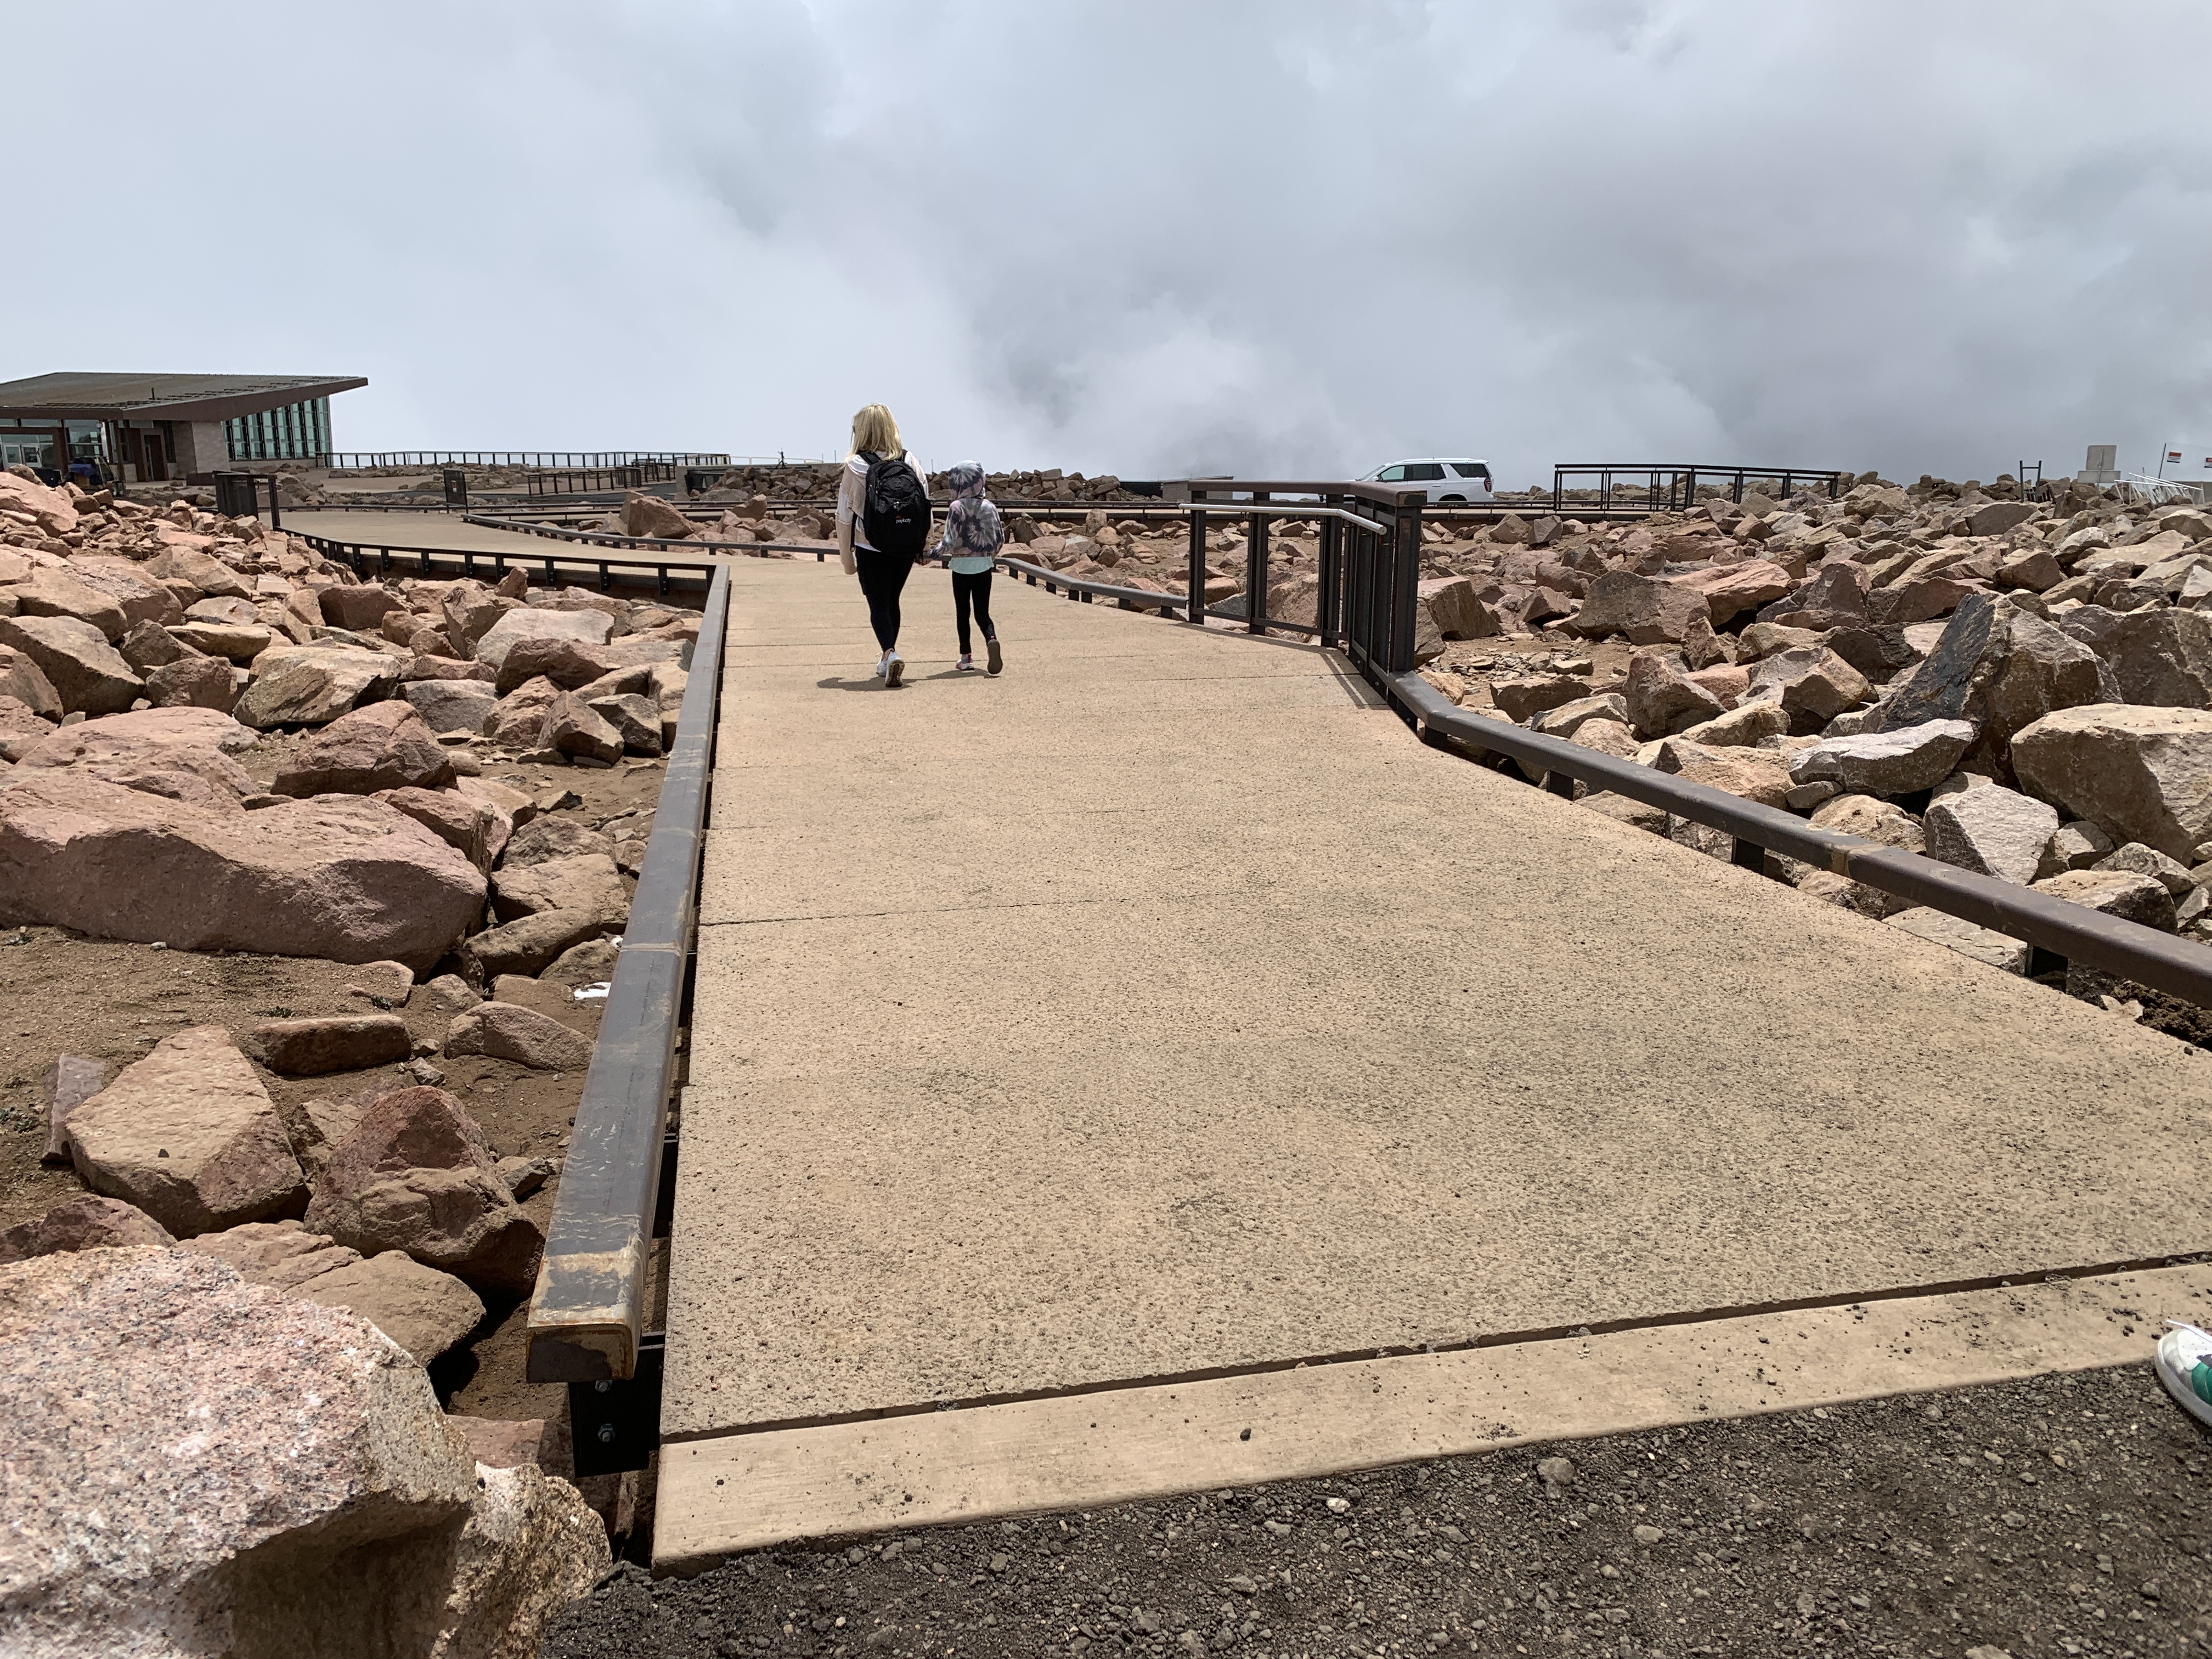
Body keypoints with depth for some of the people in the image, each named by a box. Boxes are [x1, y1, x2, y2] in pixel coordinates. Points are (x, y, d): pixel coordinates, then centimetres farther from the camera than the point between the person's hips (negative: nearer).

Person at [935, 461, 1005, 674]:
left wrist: (937, 552, 0)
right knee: (983, 612, 6)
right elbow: (999, 538, 5)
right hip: (984, 566, 3)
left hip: (961, 566, -3)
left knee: (962, 612, 10)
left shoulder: (956, 508, -10)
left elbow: (950, 540, -16)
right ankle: (991, 639, -23)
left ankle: (966, 657, 11)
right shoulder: (989, 507, 1)